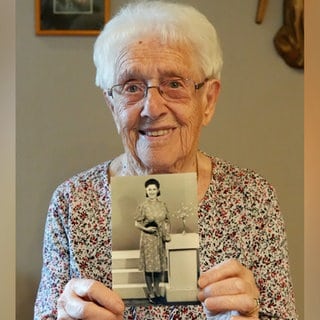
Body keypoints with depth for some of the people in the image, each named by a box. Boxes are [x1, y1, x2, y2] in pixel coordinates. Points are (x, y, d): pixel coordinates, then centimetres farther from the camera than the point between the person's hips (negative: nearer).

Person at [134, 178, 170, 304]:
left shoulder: (162, 205, 5)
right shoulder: (143, 206, -7)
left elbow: (167, 220, 12)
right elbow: (137, 223, -3)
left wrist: (167, 234, -2)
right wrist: (147, 229, -20)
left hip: (160, 238, 4)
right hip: (148, 238, -4)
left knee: (160, 265, 8)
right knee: (149, 265, 1)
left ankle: (157, 291, 22)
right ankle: (150, 293, 13)